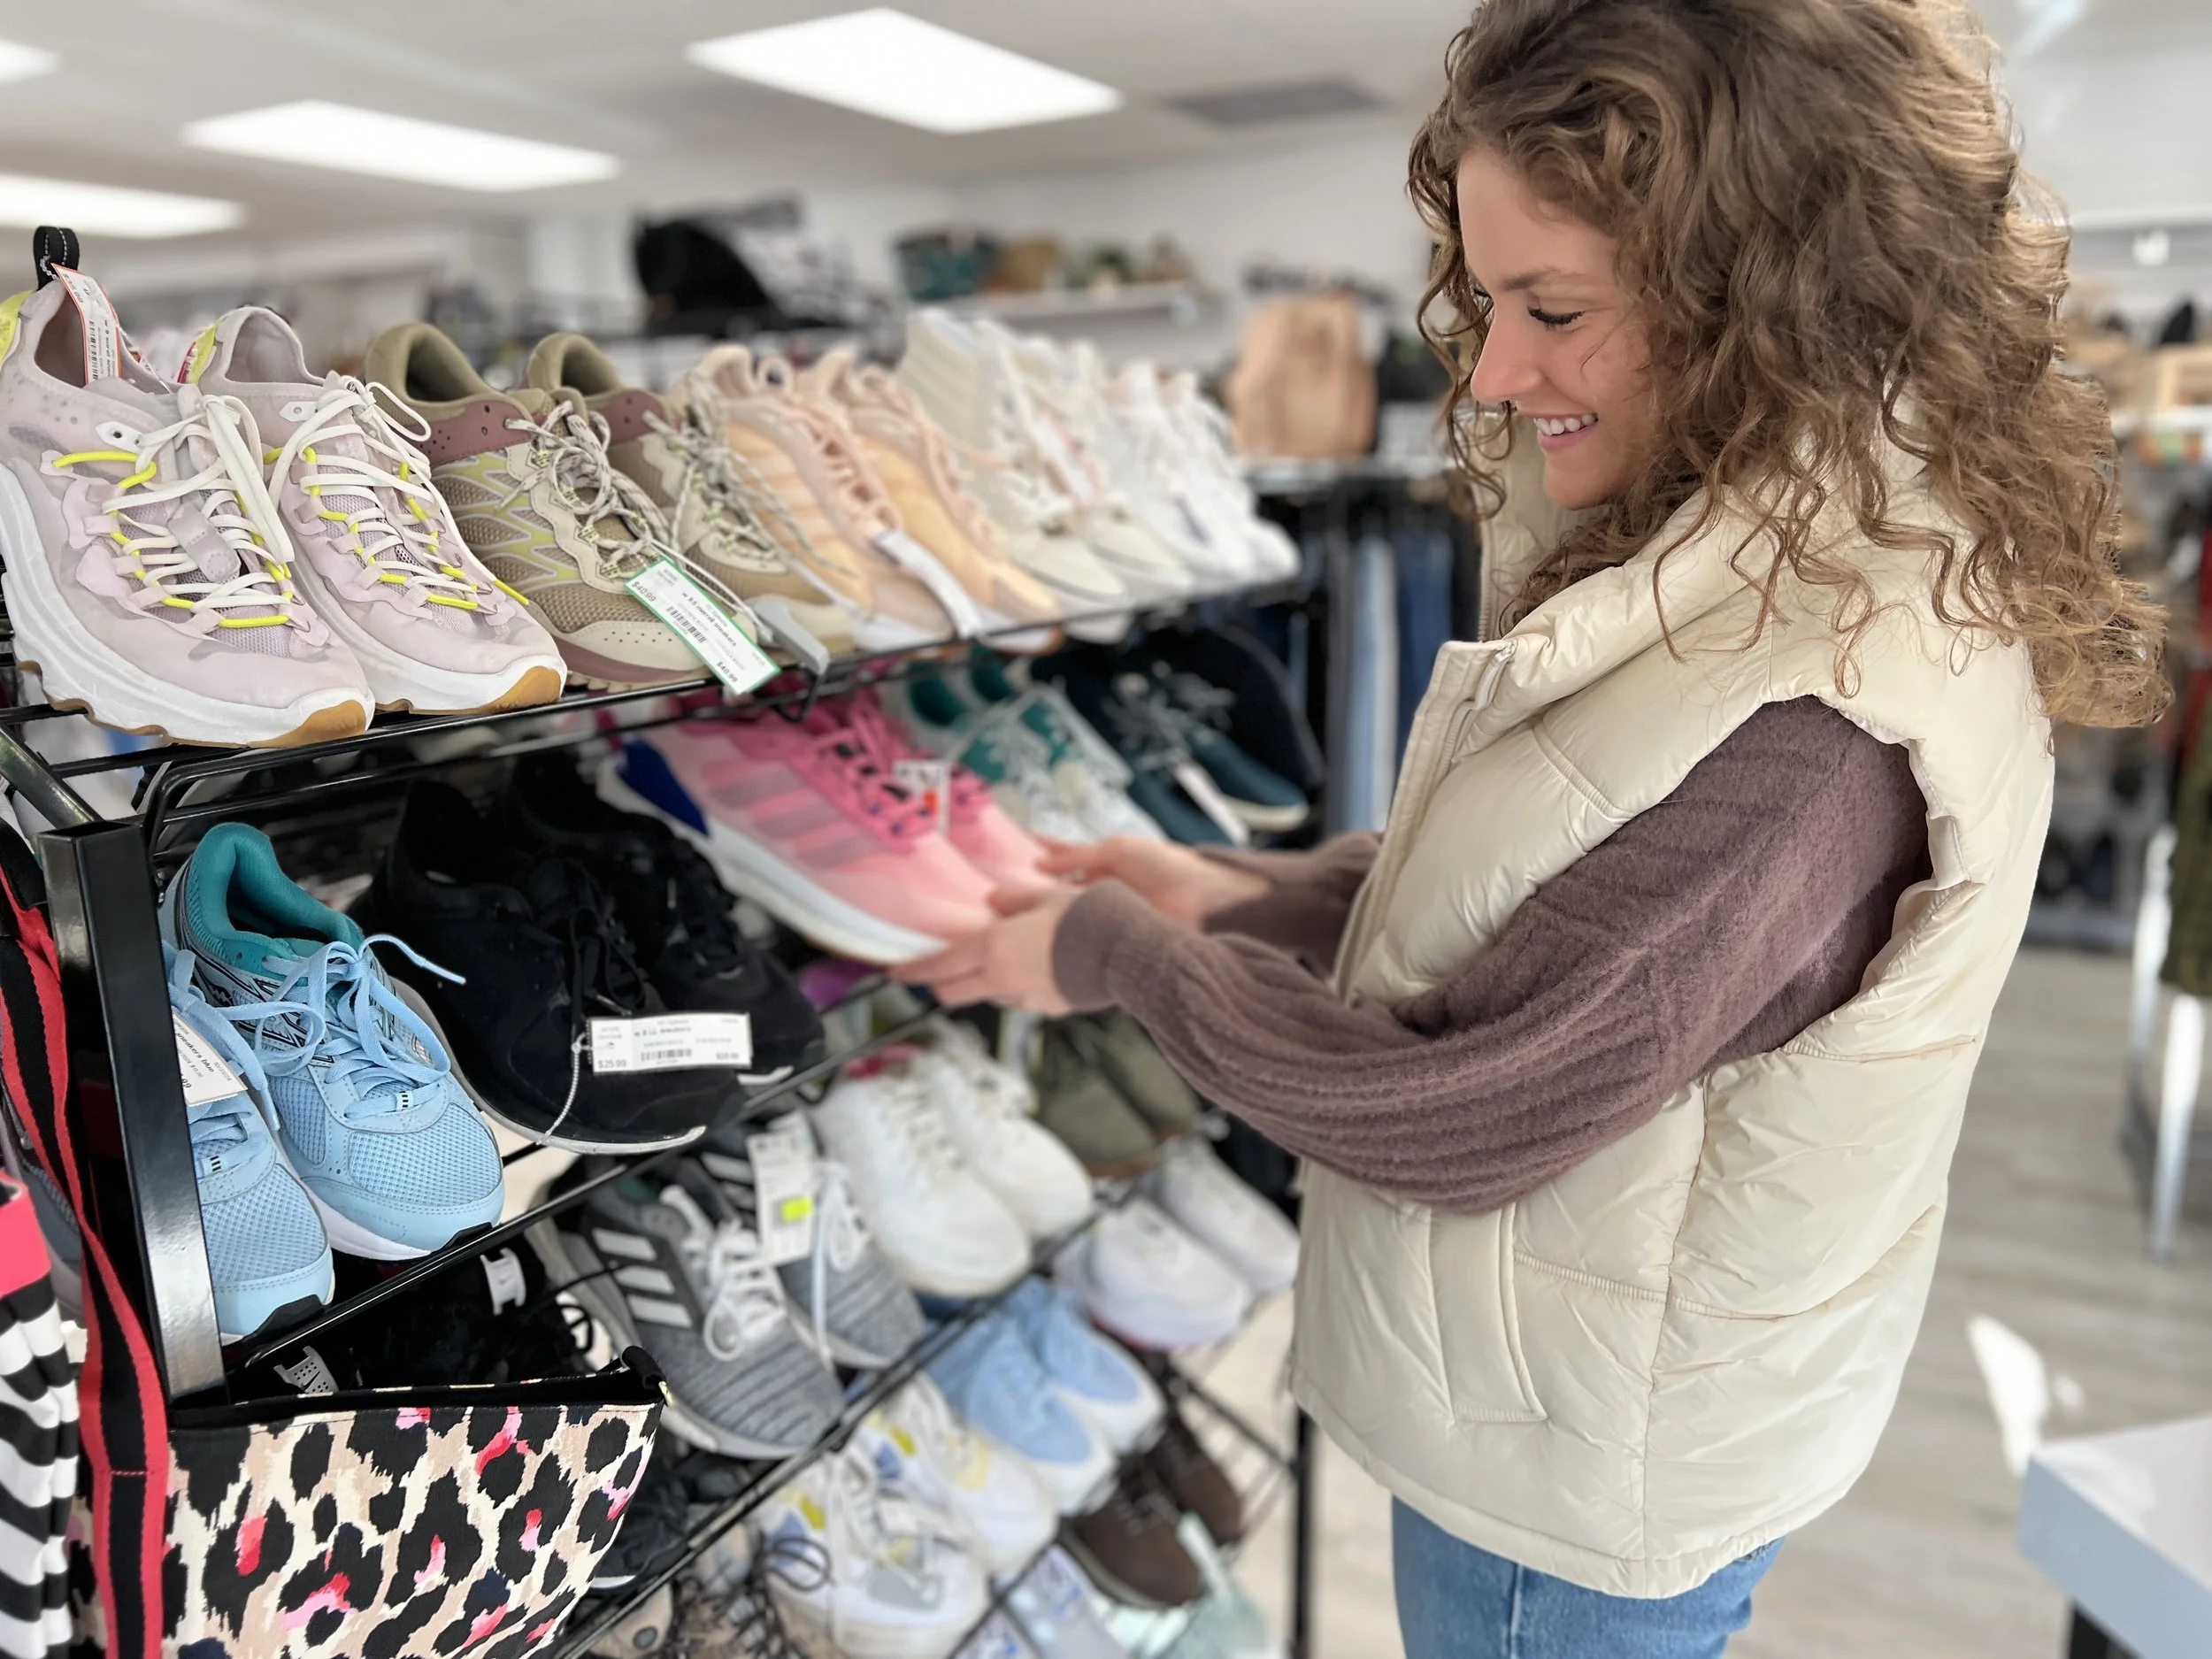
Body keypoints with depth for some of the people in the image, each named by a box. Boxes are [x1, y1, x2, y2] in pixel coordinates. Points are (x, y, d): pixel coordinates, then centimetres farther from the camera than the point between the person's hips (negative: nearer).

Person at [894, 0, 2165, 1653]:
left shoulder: (1814, 721, -34)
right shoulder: (1732, 555, -2)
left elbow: (1456, 1121, -28)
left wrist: (1115, 950, -15)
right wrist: (1238, 899, -4)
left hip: (1585, 1484, -8)